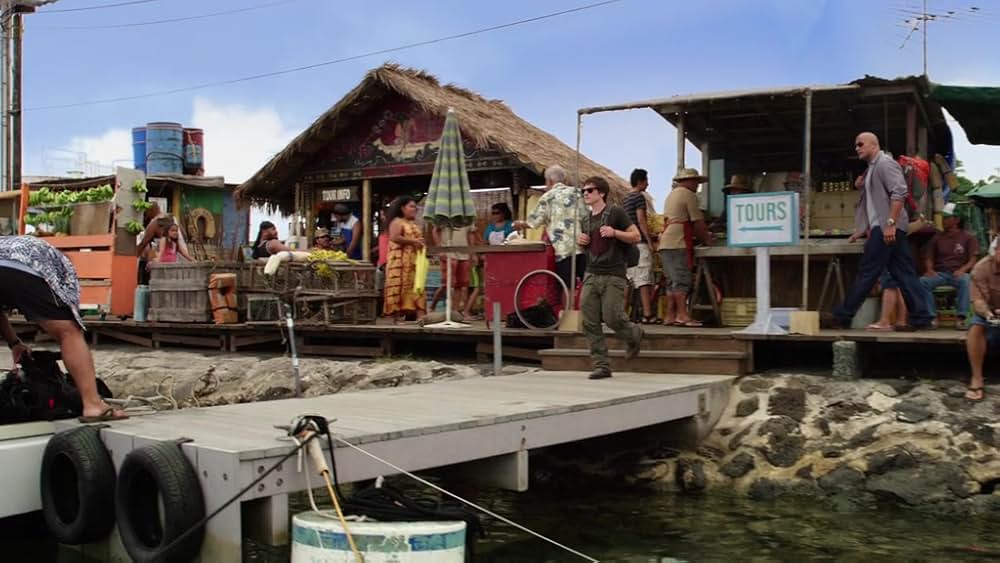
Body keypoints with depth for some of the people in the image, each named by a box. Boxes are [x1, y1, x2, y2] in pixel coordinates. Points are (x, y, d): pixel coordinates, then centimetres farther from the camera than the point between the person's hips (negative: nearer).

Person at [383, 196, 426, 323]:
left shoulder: (414, 224, 22)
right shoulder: (397, 221, -4)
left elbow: (418, 238, 34)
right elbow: (394, 238, -19)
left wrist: (420, 243, 10)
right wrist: (412, 241, -16)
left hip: (414, 260, 8)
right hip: (400, 260, -8)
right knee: (399, 286, -8)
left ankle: (420, 315, -7)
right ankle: (396, 315, -5)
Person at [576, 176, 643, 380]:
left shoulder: (615, 213, -2)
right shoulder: (586, 220, 17)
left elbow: (636, 236, -3)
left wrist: (614, 233, -18)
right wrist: (580, 241, 9)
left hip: (613, 276, -6)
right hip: (591, 275, 6)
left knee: (612, 317, -10)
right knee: (590, 323, -3)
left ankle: (634, 335, 24)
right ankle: (601, 366, 3)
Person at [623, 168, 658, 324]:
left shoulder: (626, 199, 19)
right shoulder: (639, 196, -8)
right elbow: (641, 220, -15)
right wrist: (650, 241, -14)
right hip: (640, 243, -9)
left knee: (628, 281, 10)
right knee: (644, 279, -11)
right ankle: (647, 314, -15)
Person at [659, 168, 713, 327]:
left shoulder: (672, 194, 26)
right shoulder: (689, 195, -3)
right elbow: (698, 222, -6)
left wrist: (701, 235, 28)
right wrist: (706, 239, 6)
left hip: (665, 244, 9)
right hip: (678, 244, -9)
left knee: (674, 281, 9)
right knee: (682, 280, -11)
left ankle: (671, 316, 7)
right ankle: (682, 315, -16)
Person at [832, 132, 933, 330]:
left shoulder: (885, 163, -7)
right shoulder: (871, 168, 22)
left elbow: (899, 192, -19)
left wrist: (890, 223, -25)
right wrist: (863, 229, 20)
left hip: (886, 228, -10)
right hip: (882, 228, 10)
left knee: (867, 272, -6)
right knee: (903, 273, 6)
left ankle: (842, 316, -3)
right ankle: (921, 318, 6)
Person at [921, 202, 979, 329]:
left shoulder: (968, 238, 9)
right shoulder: (937, 238, 17)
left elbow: (973, 260, 0)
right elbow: (930, 258, 16)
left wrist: (962, 270, -20)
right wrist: (930, 269, -7)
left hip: (958, 274, -2)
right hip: (940, 273, 2)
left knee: (966, 281, -38)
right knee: (922, 281, -29)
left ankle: (960, 317, -36)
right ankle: (932, 316, -27)